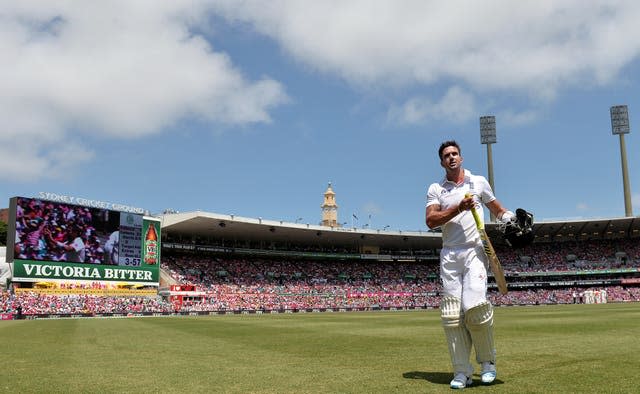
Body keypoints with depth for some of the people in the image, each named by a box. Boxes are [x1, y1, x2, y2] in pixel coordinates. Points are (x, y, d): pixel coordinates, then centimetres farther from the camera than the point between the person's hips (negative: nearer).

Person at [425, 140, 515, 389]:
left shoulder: (479, 182, 14)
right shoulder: (436, 189, 12)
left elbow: (497, 209, 24)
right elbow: (430, 221, -2)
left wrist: (512, 219, 3)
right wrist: (459, 208, -13)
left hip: (474, 251, -1)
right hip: (449, 255, 2)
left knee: (474, 307, -18)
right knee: (451, 315, -3)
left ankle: (487, 362, 4)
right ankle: (462, 373, 4)